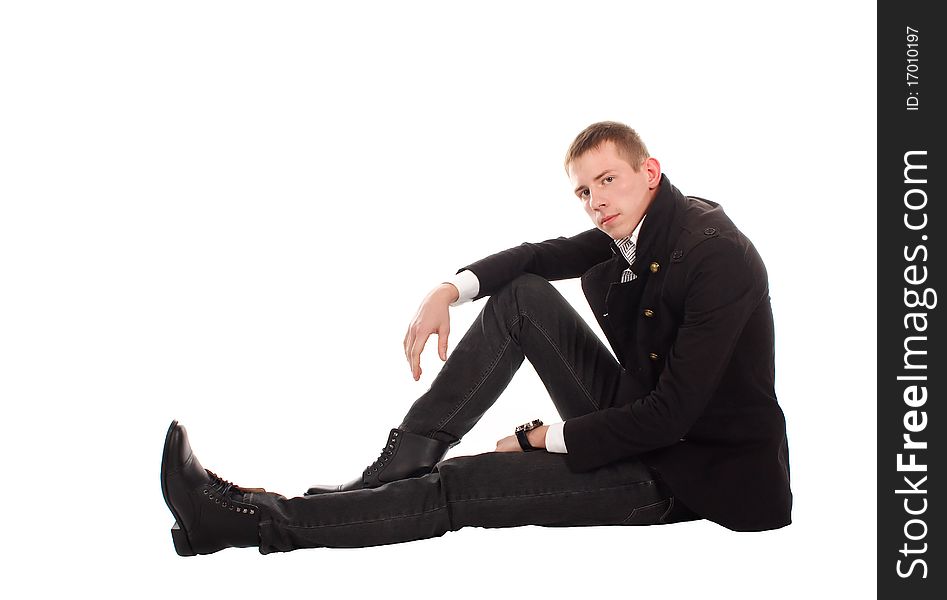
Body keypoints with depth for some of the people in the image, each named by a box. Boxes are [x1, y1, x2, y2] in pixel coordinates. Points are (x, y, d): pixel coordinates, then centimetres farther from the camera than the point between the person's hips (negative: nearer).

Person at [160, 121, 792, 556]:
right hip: (638, 414, 8)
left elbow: (671, 415, -27)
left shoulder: (716, 253, -25)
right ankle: (392, 471, -9)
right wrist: (451, 289, -10)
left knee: (466, 485, -19)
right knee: (521, 294, -4)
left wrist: (545, 439, -18)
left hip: (693, 469, -8)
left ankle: (261, 519, -14)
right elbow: (543, 254, 10)